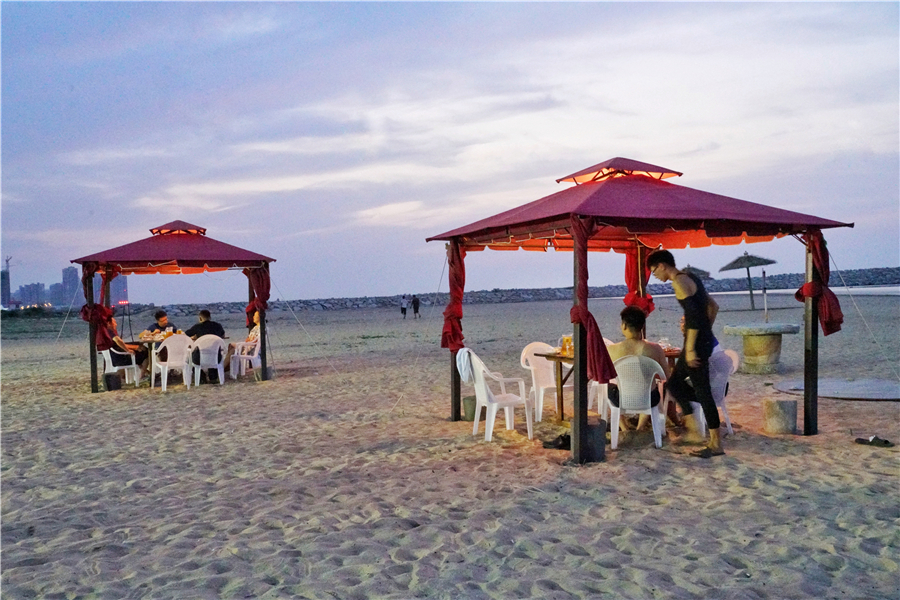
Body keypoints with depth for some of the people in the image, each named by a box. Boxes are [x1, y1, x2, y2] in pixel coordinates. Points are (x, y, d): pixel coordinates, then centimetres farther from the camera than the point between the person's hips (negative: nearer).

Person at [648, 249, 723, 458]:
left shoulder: (679, 282, -14)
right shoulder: (691, 278, 16)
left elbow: (693, 315, -23)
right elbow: (713, 306, 23)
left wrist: (690, 349, -22)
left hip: (697, 342, -10)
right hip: (705, 339, 10)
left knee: (701, 390, -3)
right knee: (674, 382, 16)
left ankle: (716, 444, 4)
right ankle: (693, 429, 17)